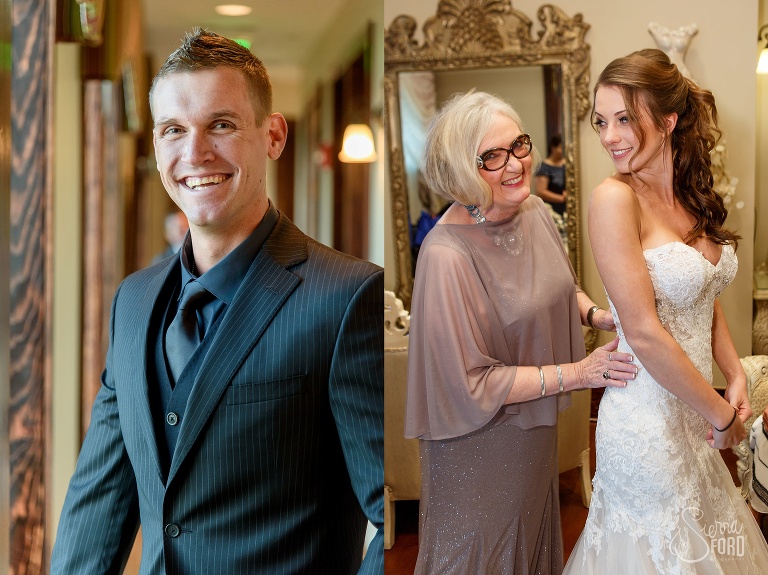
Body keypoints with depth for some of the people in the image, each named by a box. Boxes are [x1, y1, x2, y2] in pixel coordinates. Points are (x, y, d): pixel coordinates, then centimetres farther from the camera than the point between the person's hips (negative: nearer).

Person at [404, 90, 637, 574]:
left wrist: (595, 313, -7)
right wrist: (575, 374, -23)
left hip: (536, 426, 7)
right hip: (480, 440, -7)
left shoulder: (534, 210, -7)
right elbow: (472, 383, -26)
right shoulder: (447, 256, -31)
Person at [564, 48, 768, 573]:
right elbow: (643, 333, -22)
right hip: (649, 417, -7)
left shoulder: (691, 195, 3)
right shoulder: (615, 199, -19)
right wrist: (721, 413, -13)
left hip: (694, 409, 7)